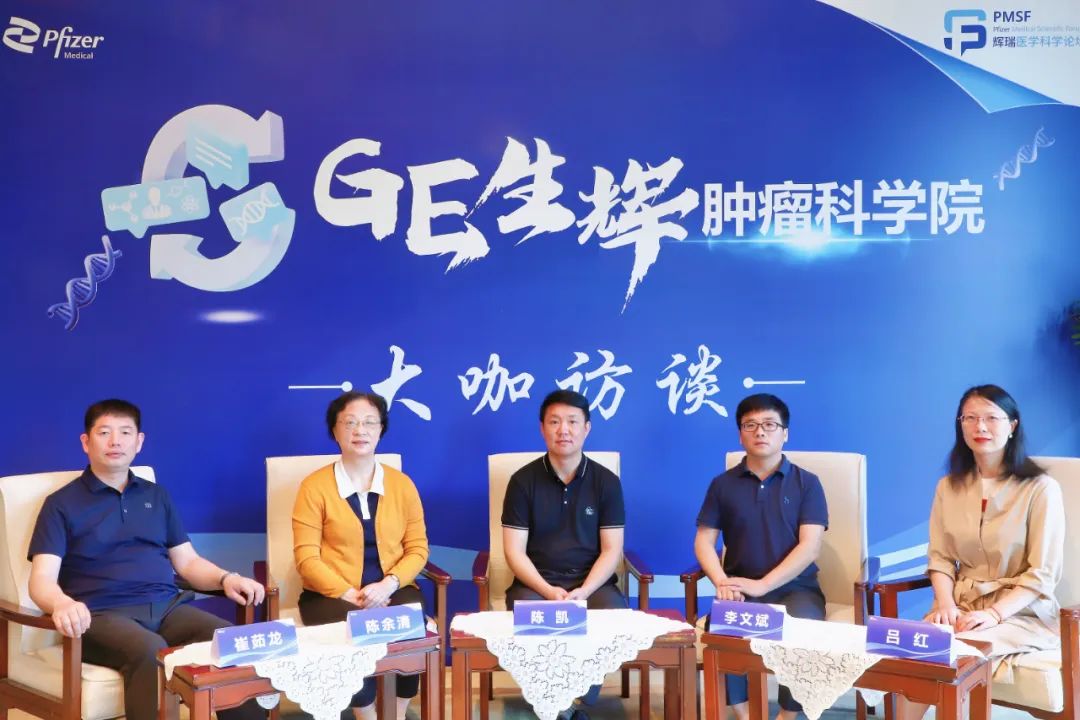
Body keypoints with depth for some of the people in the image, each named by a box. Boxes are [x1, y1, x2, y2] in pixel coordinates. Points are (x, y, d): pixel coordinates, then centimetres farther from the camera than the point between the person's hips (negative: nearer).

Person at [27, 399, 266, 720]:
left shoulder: (156, 495, 22)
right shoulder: (62, 504, 8)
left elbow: (187, 561, 21)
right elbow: (42, 579, -3)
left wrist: (226, 579, -2)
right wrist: (61, 604, -28)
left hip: (167, 605, 4)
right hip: (104, 613, -3)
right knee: (151, 652, -38)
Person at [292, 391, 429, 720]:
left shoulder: (402, 484, 9)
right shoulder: (315, 486, 0)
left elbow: (418, 548, 7)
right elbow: (307, 558, -4)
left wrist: (388, 584, -12)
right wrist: (350, 594, -16)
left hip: (392, 591, 2)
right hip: (332, 594, -2)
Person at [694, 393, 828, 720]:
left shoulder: (807, 483, 3)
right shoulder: (723, 484, 9)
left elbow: (810, 546, -6)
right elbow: (704, 540, 7)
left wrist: (762, 585, -16)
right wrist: (722, 582, -13)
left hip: (795, 588, -1)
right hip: (740, 590, 1)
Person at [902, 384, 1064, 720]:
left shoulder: (1041, 488, -8)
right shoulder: (949, 486, 8)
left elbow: (1042, 575, -10)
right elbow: (940, 558, 7)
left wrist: (994, 614, -22)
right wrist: (945, 604, -12)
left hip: (1021, 611, -4)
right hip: (961, 604, 4)